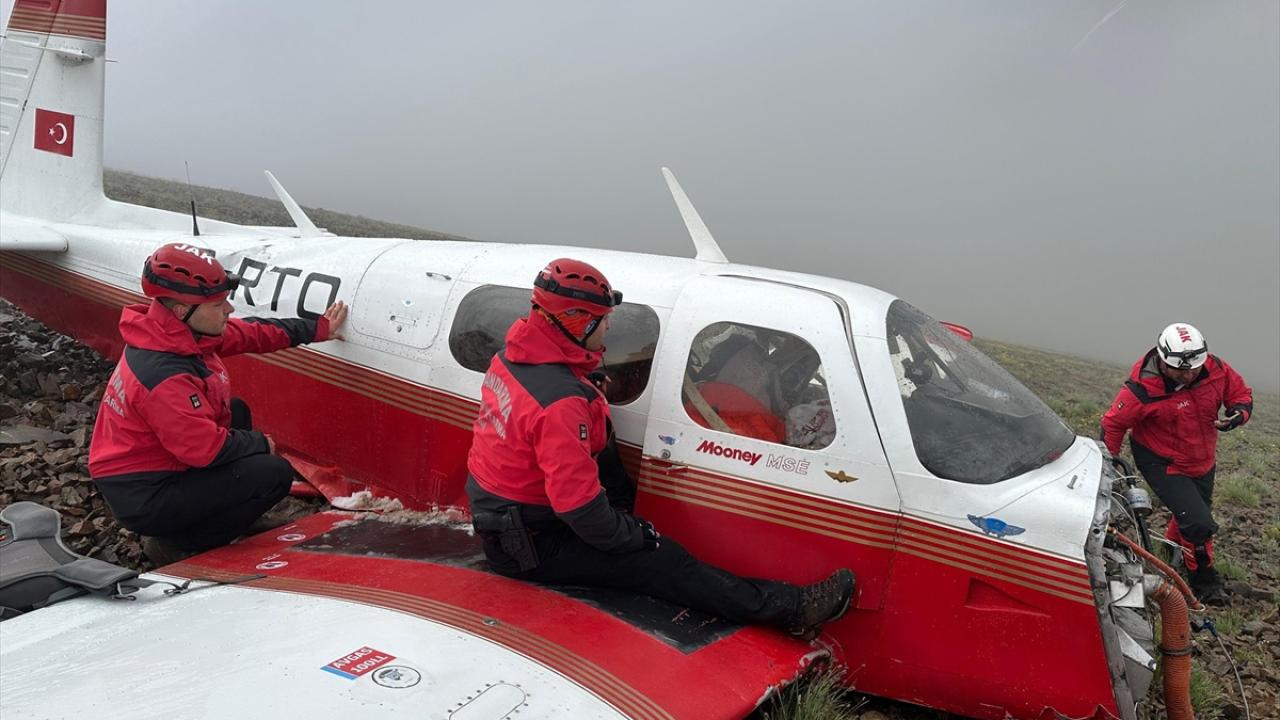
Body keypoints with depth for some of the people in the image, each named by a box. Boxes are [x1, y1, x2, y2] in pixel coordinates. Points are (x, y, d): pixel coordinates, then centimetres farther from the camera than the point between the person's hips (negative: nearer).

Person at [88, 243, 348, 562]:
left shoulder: (176, 332, -4)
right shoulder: (164, 376, -31)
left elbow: (249, 333, 8)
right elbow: (206, 448, -29)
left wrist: (318, 329, 12)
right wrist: (260, 443, -11)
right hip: (143, 502, -10)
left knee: (237, 410, 22)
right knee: (274, 473, -15)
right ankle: (175, 543, -2)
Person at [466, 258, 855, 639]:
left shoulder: (513, 356, 0)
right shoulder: (560, 401, -32)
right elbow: (578, 505, -32)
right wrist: (632, 535, -15)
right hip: (531, 547, -10)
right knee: (661, 561, -10)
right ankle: (790, 608, -4)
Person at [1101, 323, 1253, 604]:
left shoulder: (1216, 370, -16)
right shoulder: (1143, 389, -30)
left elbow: (1241, 393, 1)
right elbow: (1113, 424, -18)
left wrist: (1238, 413, -22)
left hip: (1203, 461, 6)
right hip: (1163, 464, -6)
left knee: (1194, 512, 26)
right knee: (1199, 524, -13)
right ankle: (1204, 581, 13)